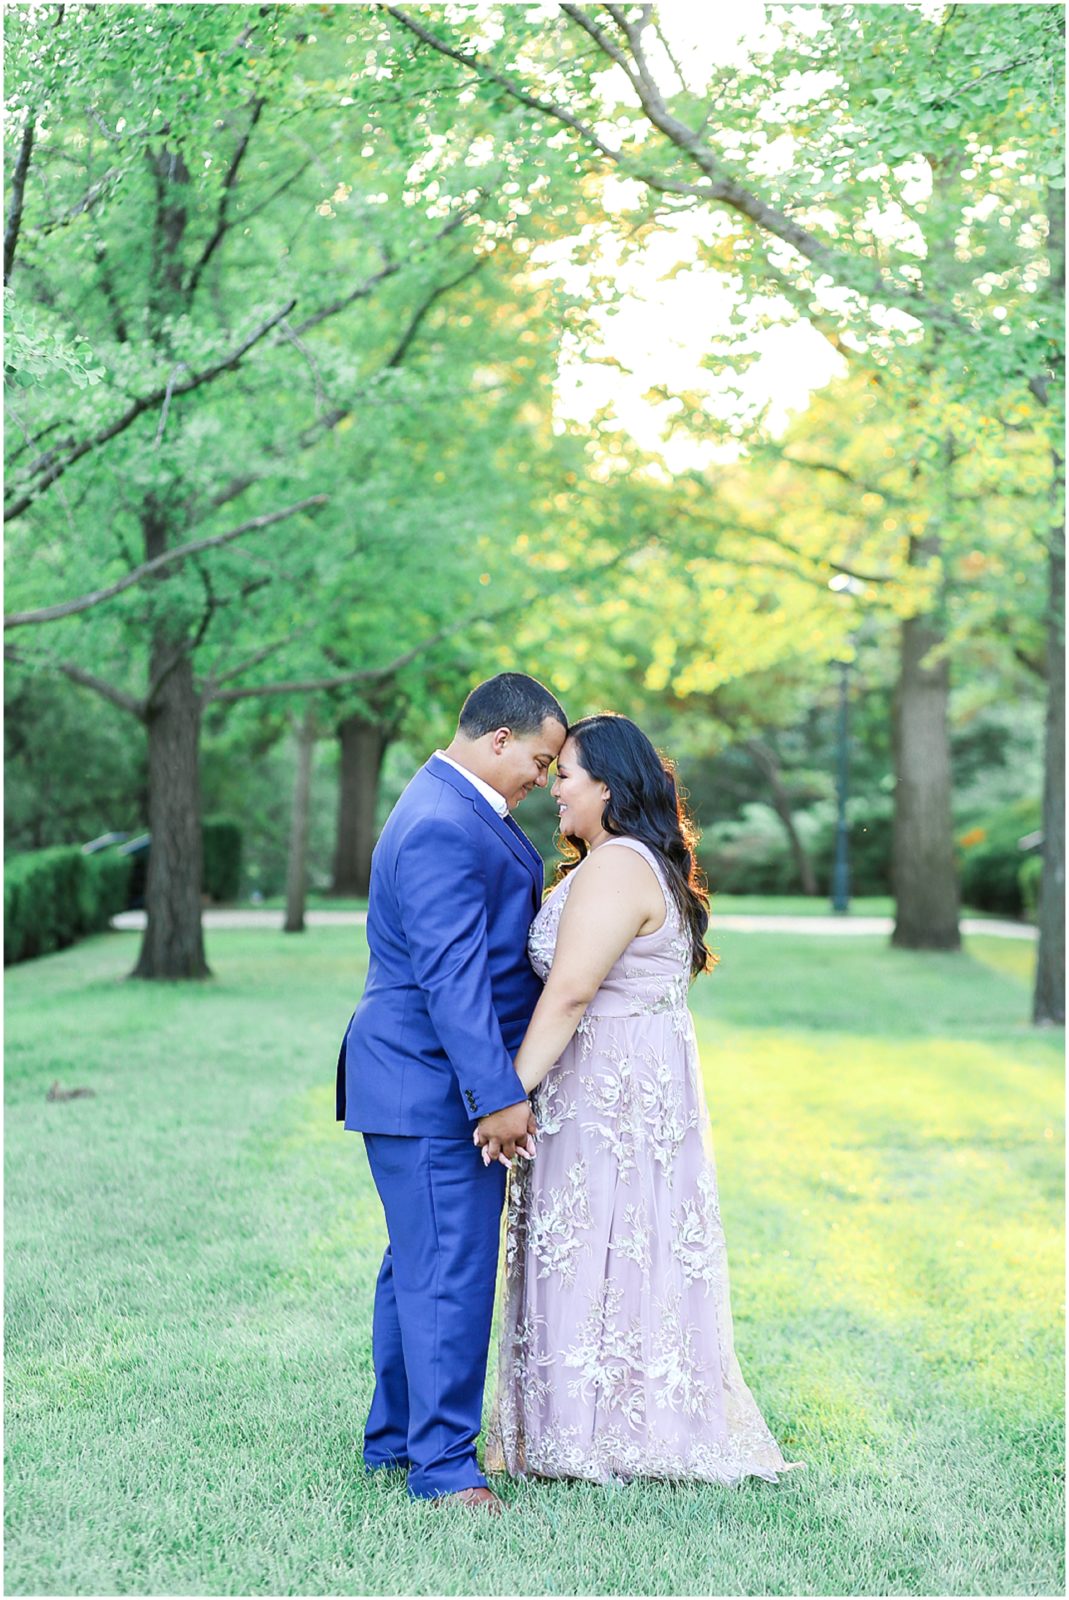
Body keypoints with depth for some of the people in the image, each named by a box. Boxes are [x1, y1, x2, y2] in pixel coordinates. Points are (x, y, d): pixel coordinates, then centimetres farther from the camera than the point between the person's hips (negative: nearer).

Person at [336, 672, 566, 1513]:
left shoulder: (463, 808, 14)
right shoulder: (443, 828, -20)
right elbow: (453, 976, -25)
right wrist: (496, 1094, -26)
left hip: (436, 1085, 11)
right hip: (434, 1087, -11)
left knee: (420, 1263, 17)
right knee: (449, 1269, -5)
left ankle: (394, 1436, 28)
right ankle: (443, 1462, 2)